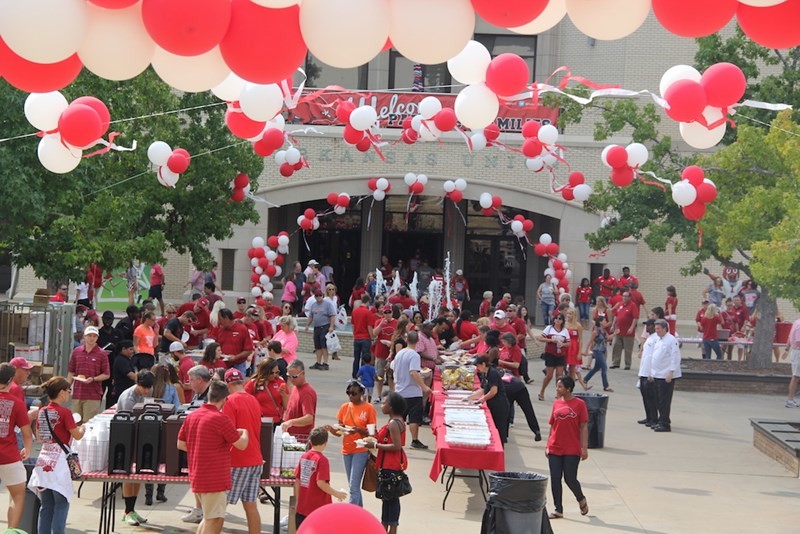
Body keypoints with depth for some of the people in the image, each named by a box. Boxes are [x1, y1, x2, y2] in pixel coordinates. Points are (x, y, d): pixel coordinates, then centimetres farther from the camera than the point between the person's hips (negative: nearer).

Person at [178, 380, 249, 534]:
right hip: (214, 479, -8)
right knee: (213, 521, -1)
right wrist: (244, 432, 11)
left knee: (209, 518, 21)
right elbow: (241, 445, -10)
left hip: (196, 476, 8)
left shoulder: (192, 416, 7)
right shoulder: (220, 419, -16)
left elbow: (181, 444, 14)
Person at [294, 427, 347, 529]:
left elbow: (297, 481, 8)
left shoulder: (304, 456, 4)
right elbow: (321, 483, -21)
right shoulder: (322, 460, -14)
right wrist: (336, 494, -10)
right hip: (319, 508, -6)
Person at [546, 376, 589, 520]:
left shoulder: (579, 404, -6)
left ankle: (582, 500, 27)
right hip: (554, 449, 4)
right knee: (555, 478, 2)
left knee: (570, 479, -1)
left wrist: (584, 448, -10)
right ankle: (558, 509, 12)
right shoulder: (556, 403, 6)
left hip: (572, 450, -4)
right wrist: (548, 446, 11)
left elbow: (584, 427, -6)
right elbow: (552, 426, 12)